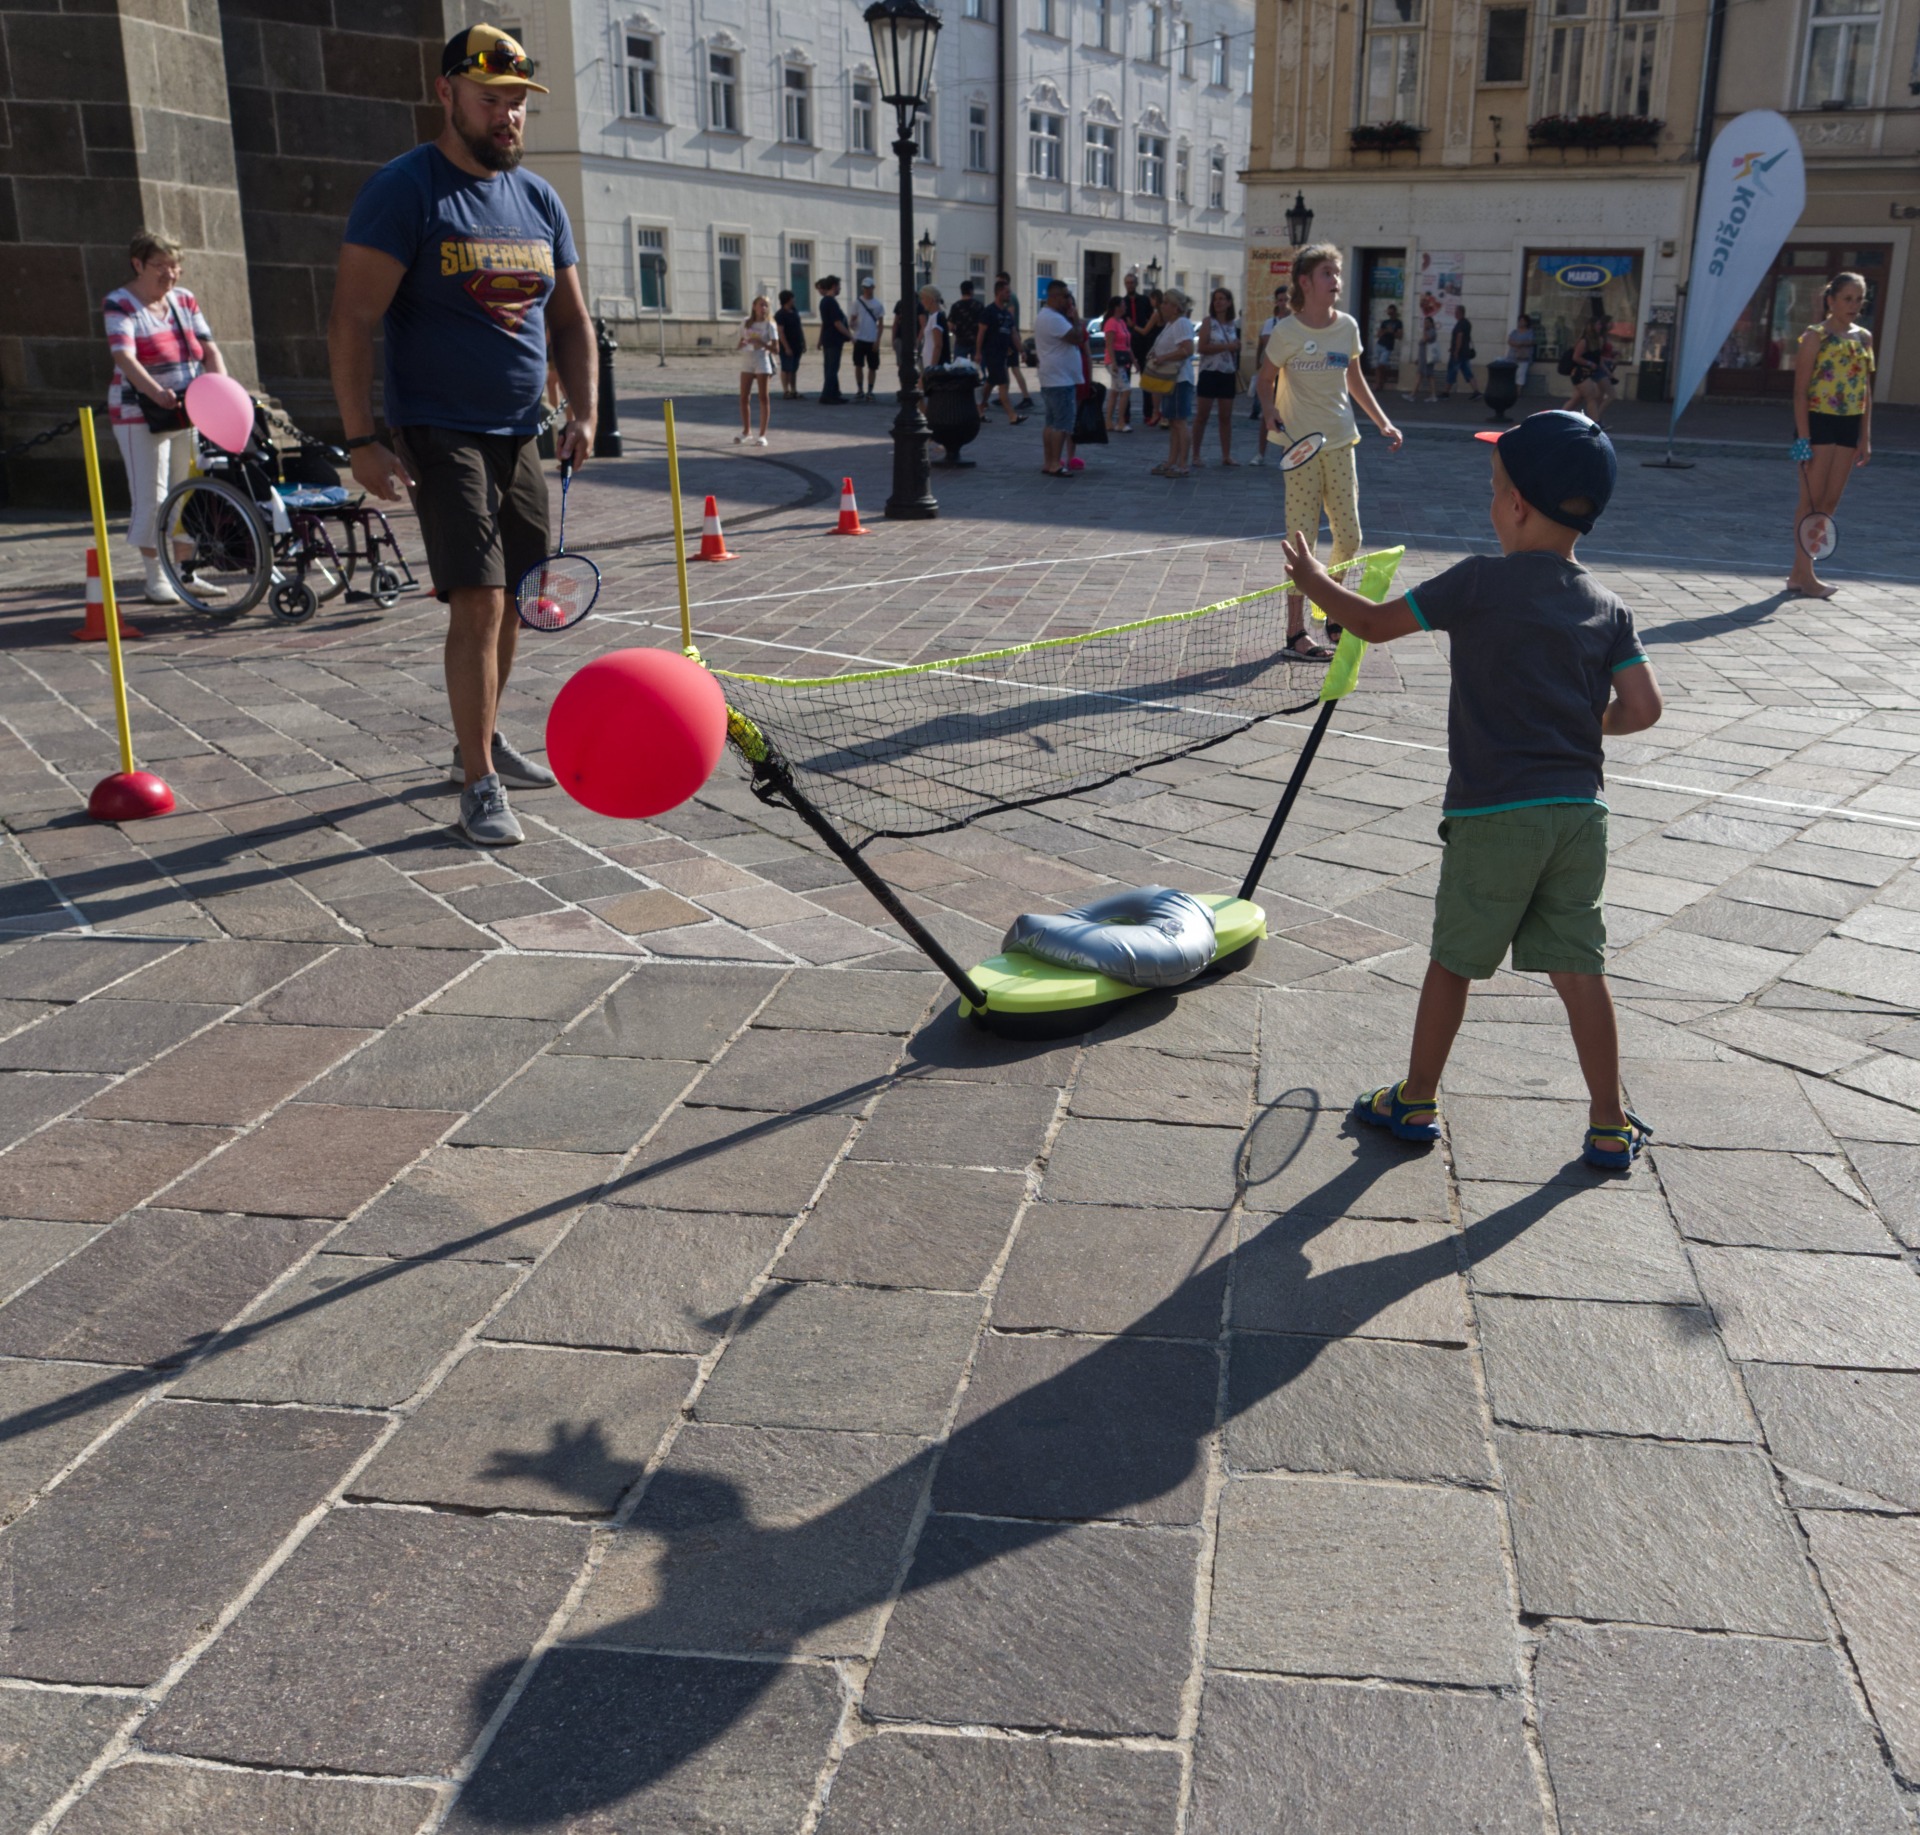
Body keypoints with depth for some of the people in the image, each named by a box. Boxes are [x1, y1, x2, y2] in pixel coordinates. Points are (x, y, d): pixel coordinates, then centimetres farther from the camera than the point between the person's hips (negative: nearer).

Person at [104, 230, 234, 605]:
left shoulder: (184, 300, 10)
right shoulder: (120, 305, -8)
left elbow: (209, 349, 6)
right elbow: (125, 358, -22)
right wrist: (156, 393, -39)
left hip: (189, 413, 6)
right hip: (140, 415, -6)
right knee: (152, 497, -5)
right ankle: (156, 580, 2)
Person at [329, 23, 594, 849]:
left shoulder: (539, 200, 11)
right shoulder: (403, 190, -10)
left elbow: (570, 321, 17)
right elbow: (350, 323, -14)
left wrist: (583, 412, 2)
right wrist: (362, 441, -20)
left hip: (518, 435, 7)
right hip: (439, 433, -7)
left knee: (513, 596, 13)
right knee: (477, 602, -14)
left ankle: (482, 740, 31)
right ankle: (479, 785, -7)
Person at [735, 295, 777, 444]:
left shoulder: (769, 325, -3)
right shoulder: (747, 324, 9)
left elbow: (775, 348, -9)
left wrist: (761, 343, -23)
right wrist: (739, 346, -5)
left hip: (762, 362, -4)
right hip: (747, 361, 4)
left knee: (763, 398, -3)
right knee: (743, 398, 4)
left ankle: (763, 435, -1)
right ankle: (746, 431, 18)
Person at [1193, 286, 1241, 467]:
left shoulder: (1233, 324, 11)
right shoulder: (1209, 322, -4)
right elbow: (1202, 348, -14)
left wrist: (1237, 365, 14)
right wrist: (1226, 346, -19)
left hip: (1228, 374, 5)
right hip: (1210, 373, -5)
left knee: (1226, 416, 7)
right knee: (1202, 415, -1)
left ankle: (1226, 455, 12)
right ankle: (1196, 455, 4)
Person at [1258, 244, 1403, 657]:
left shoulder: (1347, 327, 6)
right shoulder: (1286, 332, -8)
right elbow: (1267, 380, 2)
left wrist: (1383, 422, 13)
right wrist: (1270, 409, -18)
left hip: (1340, 442, 5)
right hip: (1300, 445, -5)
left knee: (1349, 537, 5)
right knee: (1303, 539, -5)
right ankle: (1296, 630, 3)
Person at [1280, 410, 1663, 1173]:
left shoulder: (1480, 582, -7)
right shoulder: (1610, 608, 5)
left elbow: (1374, 623, -1)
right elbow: (1642, 708, -1)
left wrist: (1313, 578, 17)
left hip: (1491, 814, -4)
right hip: (1578, 809, 4)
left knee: (1453, 961, 10)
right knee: (1579, 968, 9)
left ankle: (1416, 1102, 23)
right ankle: (1610, 1127, 15)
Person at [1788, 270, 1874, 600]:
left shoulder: (1864, 338, 11)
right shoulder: (1815, 336, -6)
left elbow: (1866, 391, 14)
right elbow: (1800, 390, -10)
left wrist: (1866, 437, 9)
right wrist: (1803, 437, -16)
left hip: (1849, 426, 7)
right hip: (1818, 421, -6)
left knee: (1830, 502, 7)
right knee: (1811, 501, -4)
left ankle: (1800, 573, 14)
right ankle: (1805, 576, 1)